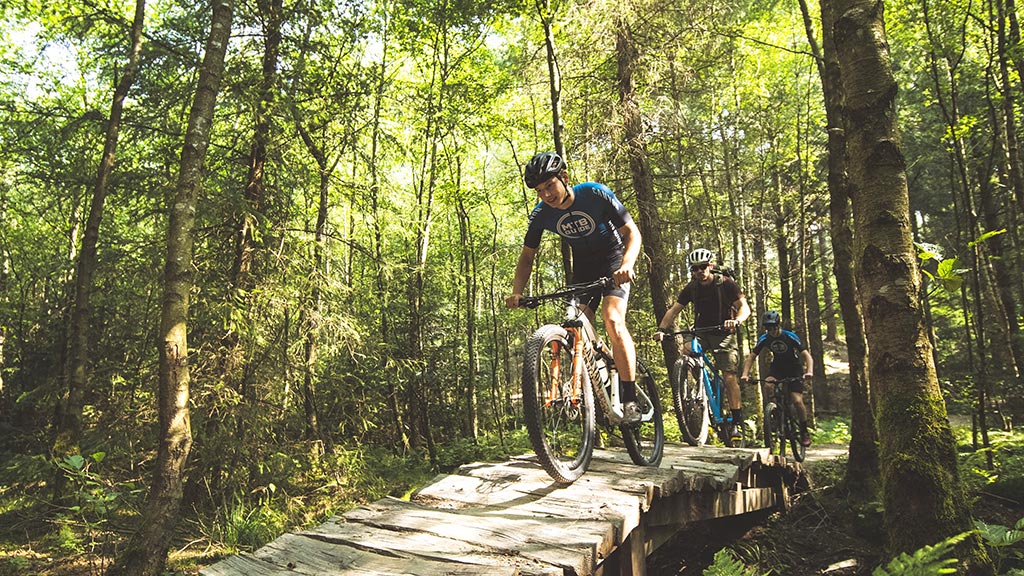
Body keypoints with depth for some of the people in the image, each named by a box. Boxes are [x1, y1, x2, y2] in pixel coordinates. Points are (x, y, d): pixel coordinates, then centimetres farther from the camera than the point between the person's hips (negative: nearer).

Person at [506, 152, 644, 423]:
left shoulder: (595, 194, -24)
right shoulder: (541, 214, -14)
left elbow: (632, 232, -21)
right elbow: (527, 256, -3)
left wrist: (627, 265, -41)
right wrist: (517, 293, -20)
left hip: (613, 259, -4)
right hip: (583, 267, 4)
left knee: (613, 321, -25)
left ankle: (630, 400, -20)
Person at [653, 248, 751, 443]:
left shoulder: (726, 284, -9)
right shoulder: (691, 288, 0)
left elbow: (744, 307, -15)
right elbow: (674, 310, -4)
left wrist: (736, 320, -38)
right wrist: (661, 329, -21)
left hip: (723, 334, -3)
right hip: (700, 333, 3)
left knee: (729, 377, -12)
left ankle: (736, 422, -2)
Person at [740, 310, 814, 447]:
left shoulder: (790, 337, -21)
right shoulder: (764, 338, -13)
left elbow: (806, 355, -22)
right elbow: (751, 356, -10)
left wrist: (809, 371, -41)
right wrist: (745, 374, -26)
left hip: (793, 369, -2)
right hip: (777, 367, 3)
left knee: (797, 401, -16)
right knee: (768, 385, -30)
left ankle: (804, 432, 5)